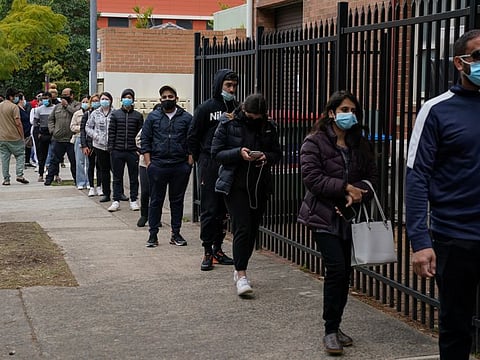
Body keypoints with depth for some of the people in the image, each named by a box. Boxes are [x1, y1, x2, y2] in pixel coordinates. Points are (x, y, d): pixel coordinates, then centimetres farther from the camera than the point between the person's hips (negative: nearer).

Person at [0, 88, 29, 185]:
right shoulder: (14, 107, -11)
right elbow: (18, 123, -15)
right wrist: (22, 136, -8)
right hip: (14, 137, -5)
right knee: (20, 155, 7)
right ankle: (19, 175, -6)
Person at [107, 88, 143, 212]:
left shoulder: (138, 116, 5)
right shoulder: (115, 114, 5)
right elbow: (111, 132, 4)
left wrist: (139, 149, -2)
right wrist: (111, 148, -3)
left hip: (132, 151, 0)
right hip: (117, 151, 0)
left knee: (134, 177, 6)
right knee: (117, 177, 6)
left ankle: (133, 200, 15)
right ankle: (116, 201, 12)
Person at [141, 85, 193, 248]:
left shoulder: (186, 118, 6)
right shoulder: (153, 117, 6)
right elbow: (145, 141, 5)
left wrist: (189, 164, -2)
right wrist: (148, 163, -3)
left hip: (180, 167, 1)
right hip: (157, 166, 0)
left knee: (177, 200, 8)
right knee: (156, 201, 3)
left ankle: (176, 234, 16)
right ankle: (153, 235, 9)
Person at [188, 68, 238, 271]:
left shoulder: (237, 108, 8)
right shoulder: (205, 108, -3)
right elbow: (193, 137, 1)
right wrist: (202, 161, 2)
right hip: (210, 167, -4)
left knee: (223, 210, 10)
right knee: (209, 210, -2)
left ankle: (218, 249, 19)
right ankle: (207, 252, 3)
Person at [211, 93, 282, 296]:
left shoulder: (269, 128, 6)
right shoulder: (228, 124, -4)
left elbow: (277, 154, 13)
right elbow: (216, 153, -5)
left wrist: (267, 157, -10)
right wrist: (239, 153, -20)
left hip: (260, 186, 4)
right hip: (235, 185, -4)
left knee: (253, 230, 9)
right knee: (242, 228, -13)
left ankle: (239, 270, 24)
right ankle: (241, 276, -12)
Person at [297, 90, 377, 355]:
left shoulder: (360, 145, 12)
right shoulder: (314, 142, -4)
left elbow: (372, 177, 9)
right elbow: (312, 178, -14)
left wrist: (358, 193, -11)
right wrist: (345, 187, -18)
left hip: (349, 216, 6)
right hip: (324, 216, -5)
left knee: (345, 273, 8)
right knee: (336, 269, -15)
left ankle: (335, 327, 20)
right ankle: (330, 331, -5)